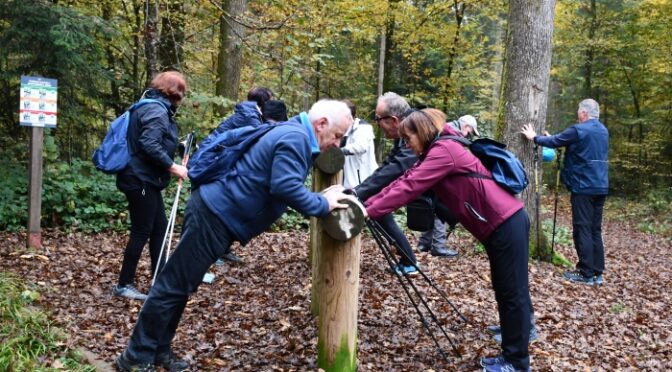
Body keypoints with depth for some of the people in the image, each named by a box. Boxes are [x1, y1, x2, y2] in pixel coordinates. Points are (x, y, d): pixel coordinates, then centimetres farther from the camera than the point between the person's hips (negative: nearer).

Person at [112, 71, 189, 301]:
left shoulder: (155, 108, 15)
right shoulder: (157, 110, -17)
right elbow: (150, 145, -27)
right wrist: (173, 167, -23)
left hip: (146, 180, 11)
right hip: (140, 180, -11)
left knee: (160, 228, 13)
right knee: (142, 232, -2)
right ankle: (124, 284, 9)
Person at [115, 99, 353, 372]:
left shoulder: (294, 136, 14)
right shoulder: (295, 137, -19)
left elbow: (283, 187, 19)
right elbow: (285, 187, -30)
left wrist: (321, 200, 8)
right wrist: (323, 204, -17)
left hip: (216, 212, 10)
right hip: (214, 214, -10)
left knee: (179, 286, 16)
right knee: (174, 286, 0)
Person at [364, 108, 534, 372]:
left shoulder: (443, 150, -16)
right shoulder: (434, 153, 14)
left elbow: (409, 188, -21)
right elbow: (403, 180, 8)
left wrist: (369, 212, -19)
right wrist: (366, 203, 1)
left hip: (507, 224, -10)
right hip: (499, 225, 10)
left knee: (514, 293, 0)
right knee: (507, 291, 15)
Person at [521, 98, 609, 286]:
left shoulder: (579, 130, -12)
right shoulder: (603, 131, 14)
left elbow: (554, 141, -3)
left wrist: (535, 137, 14)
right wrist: (552, 138, 30)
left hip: (583, 187, -8)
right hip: (600, 187, 8)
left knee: (582, 229, -3)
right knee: (595, 229, 11)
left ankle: (586, 274, -1)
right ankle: (597, 273, 13)